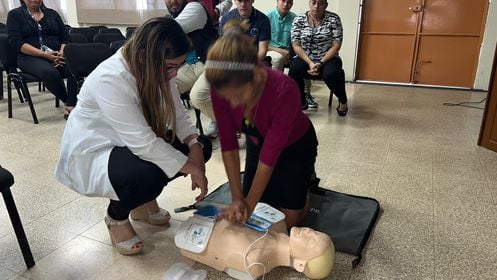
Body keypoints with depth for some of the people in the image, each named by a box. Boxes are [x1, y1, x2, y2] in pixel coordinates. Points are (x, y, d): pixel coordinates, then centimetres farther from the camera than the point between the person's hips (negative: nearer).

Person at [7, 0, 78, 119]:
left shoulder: (52, 14, 19)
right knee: (50, 72, -38)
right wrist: (44, 54, -17)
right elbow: (16, 42, -4)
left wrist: (62, 52, -9)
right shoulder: (15, 15, 8)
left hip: (56, 55, 3)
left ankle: (70, 106, -32)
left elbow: (65, 37, 14)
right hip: (30, 57, -3)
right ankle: (70, 102, -19)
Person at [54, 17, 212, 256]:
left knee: (200, 146, -6)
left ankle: (142, 199, 13)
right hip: (92, 152, -7)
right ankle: (116, 216, 0)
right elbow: (144, 144, -37)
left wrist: (194, 145, -25)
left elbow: (178, 113, -7)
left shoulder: (156, 69, -11)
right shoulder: (110, 79, -34)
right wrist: (192, 168, -31)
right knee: (149, 174, -37)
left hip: (135, 142, 8)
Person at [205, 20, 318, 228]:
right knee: (254, 212, 5)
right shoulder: (222, 88, -28)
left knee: (288, 218, -1)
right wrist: (237, 198, -22)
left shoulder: (284, 90, -40)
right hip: (257, 143, 4)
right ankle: (276, 180, 30)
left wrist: (249, 204, -25)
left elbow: (270, 155, -33)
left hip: (296, 145, -3)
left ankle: (303, 177, 26)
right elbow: (228, 144, -21)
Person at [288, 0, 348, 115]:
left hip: (328, 58, -1)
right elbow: (296, 45, -4)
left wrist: (320, 63, -18)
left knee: (331, 74, -34)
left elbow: (336, 45, -7)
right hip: (305, 58, 1)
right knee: (293, 70, -31)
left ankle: (343, 101, -2)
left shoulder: (334, 19, -3)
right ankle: (301, 102, -5)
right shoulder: (299, 19, 0)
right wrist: (310, 63, -18)